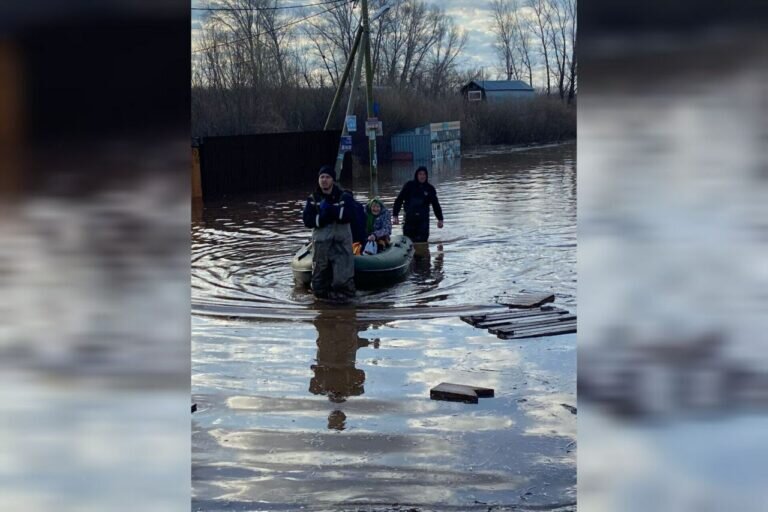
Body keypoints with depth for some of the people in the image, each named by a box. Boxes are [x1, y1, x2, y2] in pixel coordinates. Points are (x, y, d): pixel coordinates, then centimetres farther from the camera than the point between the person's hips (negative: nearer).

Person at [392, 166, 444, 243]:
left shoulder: (430, 188, 4)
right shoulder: (409, 186, -1)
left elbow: (435, 204, 14)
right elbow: (399, 200, 0)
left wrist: (440, 219, 14)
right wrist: (395, 215, -6)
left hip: (423, 220, 1)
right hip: (409, 218, -1)